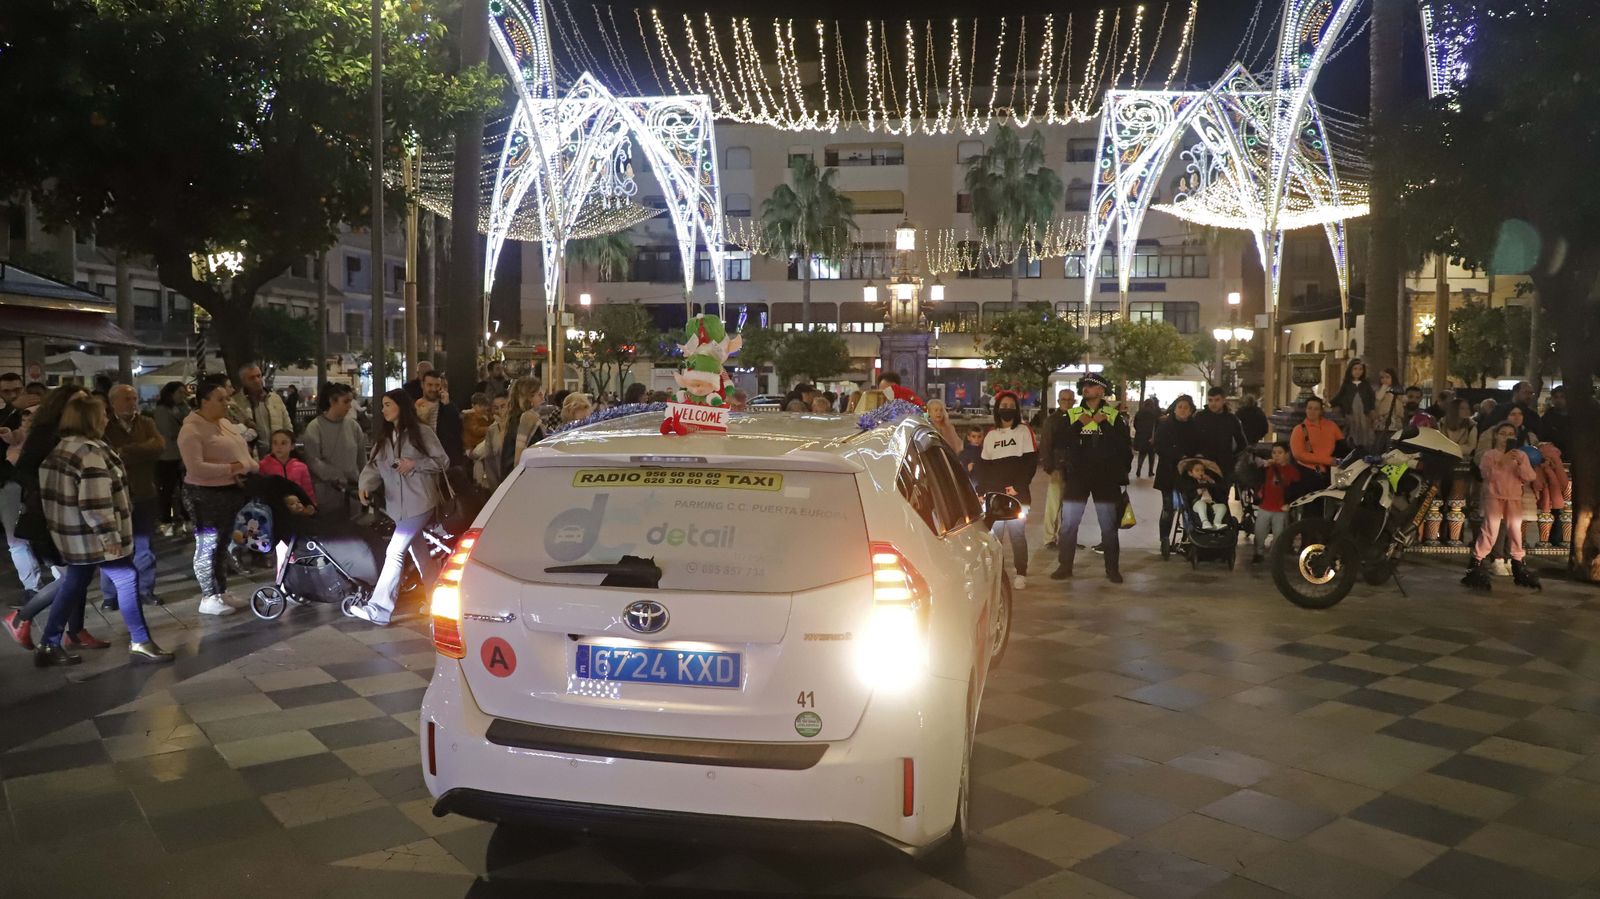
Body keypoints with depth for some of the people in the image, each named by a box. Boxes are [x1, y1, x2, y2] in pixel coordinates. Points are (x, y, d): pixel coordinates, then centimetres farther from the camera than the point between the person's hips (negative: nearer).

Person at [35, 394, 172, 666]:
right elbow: (95, 503, -26)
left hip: (72, 535, 10)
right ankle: (140, 642, 2)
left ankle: (48, 646, 20)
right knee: (126, 579, -2)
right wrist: (109, 536, -22)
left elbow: (57, 492, 19)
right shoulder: (90, 453, -21)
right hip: (92, 536, -10)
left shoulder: (60, 449, 12)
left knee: (73, 585, 16)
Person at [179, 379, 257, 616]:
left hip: (231, 491, 9)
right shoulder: (192, 429, -17)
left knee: (223, 544, 17)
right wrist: (230, 468, -25)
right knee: (208, 546, -2)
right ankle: (208, 598, 7)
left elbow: (241, 453, 19)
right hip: (206, 495, -9)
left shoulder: (224, 423, 11)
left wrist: (253, 468, 1)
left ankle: (222, 591, 27)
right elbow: (195, 468, -26)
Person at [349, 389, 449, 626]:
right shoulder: (384, 438, 14)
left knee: (395, 552, -14)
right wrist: (365, 486, -16)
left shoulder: (421, 433, -5)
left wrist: (414, 464, -17)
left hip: (419, 502, -7)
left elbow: (443, 461, -5)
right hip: (398, 504, 7)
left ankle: (378, 609, -15)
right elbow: (373, 465, 3)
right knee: (418, 551, 15)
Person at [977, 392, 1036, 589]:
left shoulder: (1024, 431, 5)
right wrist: (982, 492, 3)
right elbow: (983, 465, 14)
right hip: (993, 495, 3)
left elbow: (1031, 462, -2)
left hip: (1017, 494, -3)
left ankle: (1020, 574, 5)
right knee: (993, 533, 0)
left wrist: (1018, 487, -12)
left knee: (1017, 532, -3)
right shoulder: (990, 435, 15)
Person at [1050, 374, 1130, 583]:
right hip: (1077, 476, 1)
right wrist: (1078, 425, -12)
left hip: (1106, 478, -1)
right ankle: (1065, 566, 12)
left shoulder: (1114, 416, 3)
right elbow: (1056, 444, -4)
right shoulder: (1071, 415, 6)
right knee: (1068, 524, 1)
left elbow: (1125, 446, -9)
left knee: (1109, 526, 5)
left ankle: (1112, 568, 15)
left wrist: (1104, 424, -14)